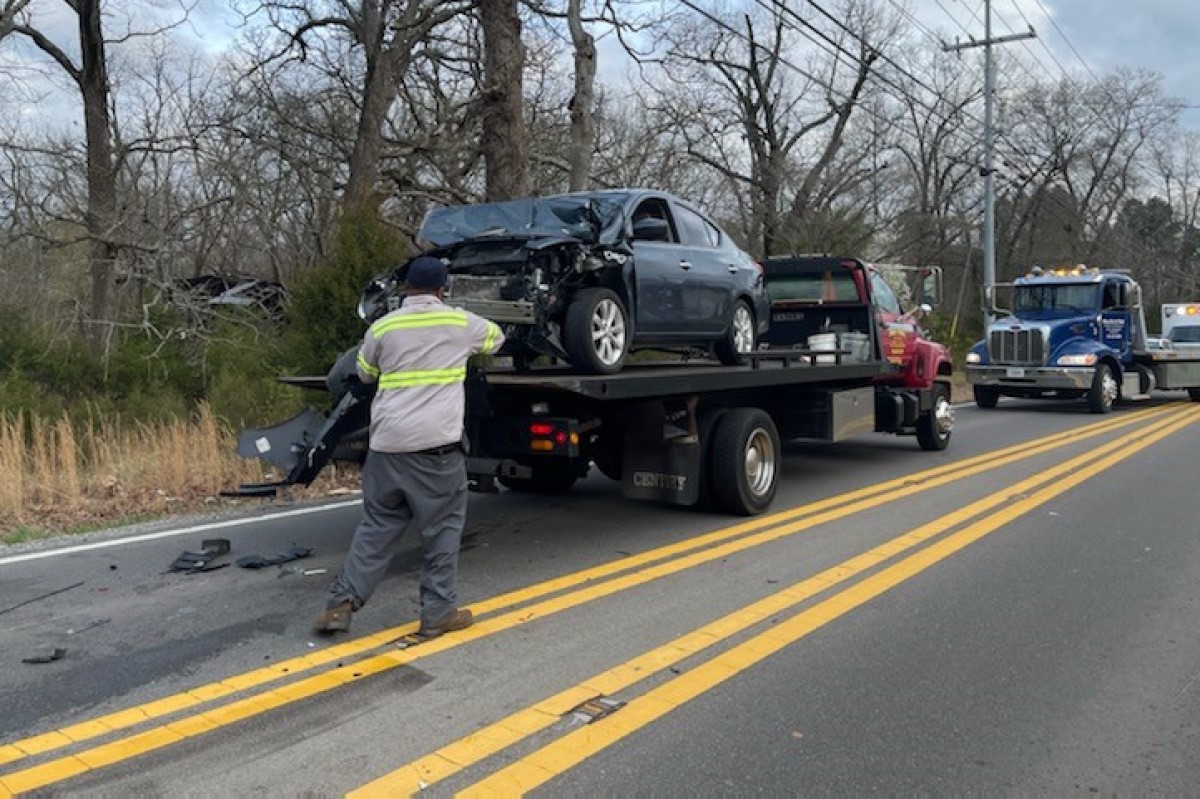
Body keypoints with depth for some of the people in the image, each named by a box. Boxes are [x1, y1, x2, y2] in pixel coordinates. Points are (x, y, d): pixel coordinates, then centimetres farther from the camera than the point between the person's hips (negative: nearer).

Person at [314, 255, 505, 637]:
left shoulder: (383, 327, 9)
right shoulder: (460, 322, 5)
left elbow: (364, 374, 23)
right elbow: (496, 337, 26)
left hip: (387, 443, 3)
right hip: (437, 444, -3)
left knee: (376, 525, 14)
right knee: (442, 529, 8)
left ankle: (341, 603, 11)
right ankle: (438, 613, 11)